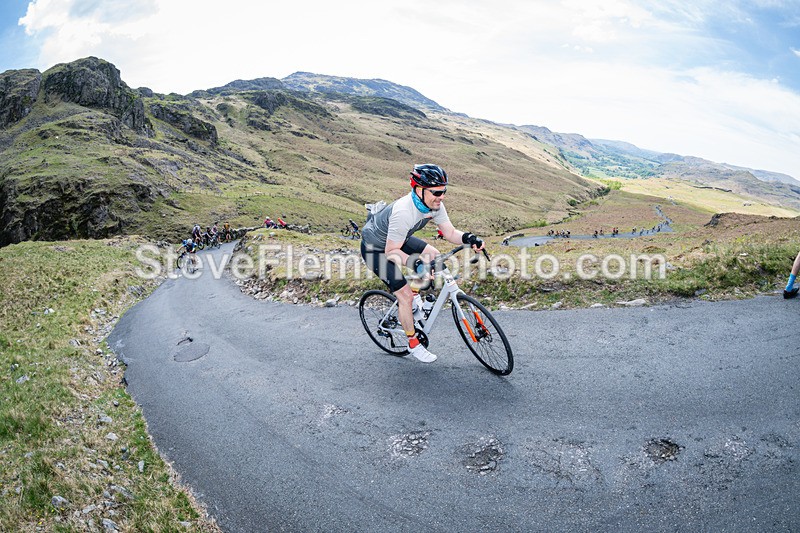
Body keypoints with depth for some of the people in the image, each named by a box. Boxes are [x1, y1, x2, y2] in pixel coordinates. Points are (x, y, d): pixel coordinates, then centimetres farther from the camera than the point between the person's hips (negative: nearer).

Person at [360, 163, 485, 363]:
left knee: (433, 255, -2)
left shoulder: (434, 204, -16)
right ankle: (414, 344, 9)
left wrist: (468, 238, -31)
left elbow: (450, 233, -11)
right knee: (405, 294, -10)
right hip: (376, 248, -8)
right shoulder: (403, 212, -39)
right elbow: (391, 252, -31)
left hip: (397, 240, 8)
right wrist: (415, 263, -44)